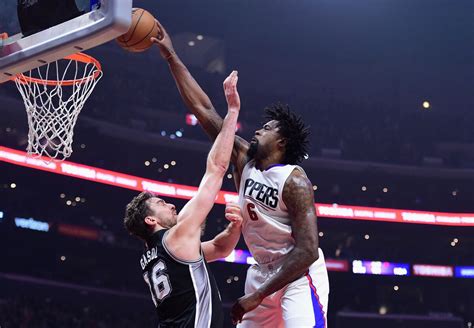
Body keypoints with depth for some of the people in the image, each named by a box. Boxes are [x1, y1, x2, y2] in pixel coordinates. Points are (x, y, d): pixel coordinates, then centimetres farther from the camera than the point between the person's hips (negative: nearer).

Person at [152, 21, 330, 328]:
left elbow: (307, 251, -24)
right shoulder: (245, 159, 2)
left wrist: (257, 296, -25)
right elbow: (204, 109, 3)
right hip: (263, 271, 8)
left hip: (299, 275, -8)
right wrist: (171, 57, 0)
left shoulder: (294, 181, -18)